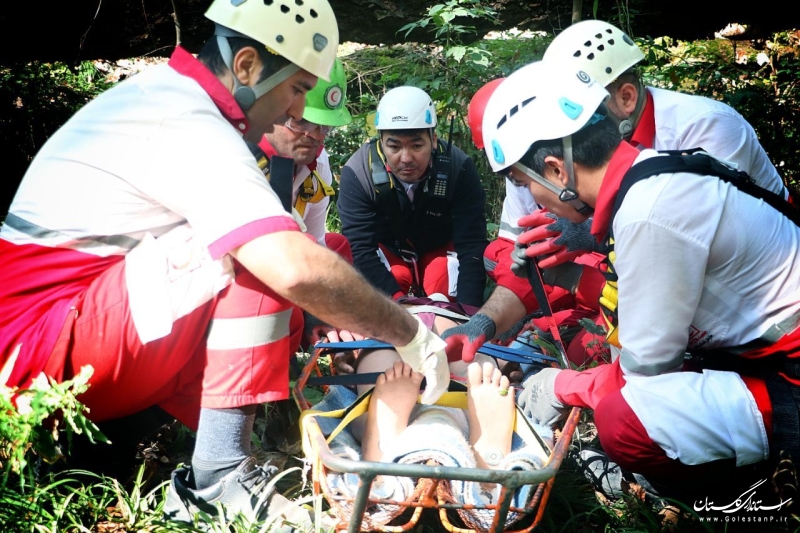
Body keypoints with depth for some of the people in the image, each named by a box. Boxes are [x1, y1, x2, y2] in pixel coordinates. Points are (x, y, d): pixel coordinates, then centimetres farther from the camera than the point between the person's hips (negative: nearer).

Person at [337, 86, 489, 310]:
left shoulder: (459, 169, -28)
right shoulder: (358, 173, -30)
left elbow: (471, 245, -29)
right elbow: (360, 249, -30)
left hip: (440, 248, 1)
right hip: (388, 249, 0)